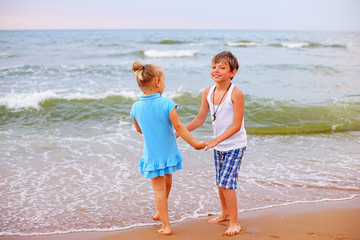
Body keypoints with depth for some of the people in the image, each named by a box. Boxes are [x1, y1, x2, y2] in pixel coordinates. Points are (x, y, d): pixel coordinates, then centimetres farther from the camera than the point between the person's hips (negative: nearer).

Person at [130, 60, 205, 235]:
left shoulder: (136, 107, -8)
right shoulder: (166, 103, -19)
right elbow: (178, 127, -17)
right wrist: (195, 144, -7)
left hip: (151, 154, 1)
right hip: (168, 152, -1)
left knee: (159, 189, 10)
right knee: (167, 181, 25)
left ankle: (166, 226, 14)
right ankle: (161, 213, 42)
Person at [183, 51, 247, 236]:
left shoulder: (236, 94, -22)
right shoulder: (208, 92, -4)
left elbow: (236, 126, -22)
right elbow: (200, 119, 5)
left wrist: (216, 140, -28)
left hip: (235, 145, -6)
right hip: (218, 146, 7)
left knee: (226, 181, -12)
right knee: (220, 182, 18)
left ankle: (234, 222, 3)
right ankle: (225, 212, 41)